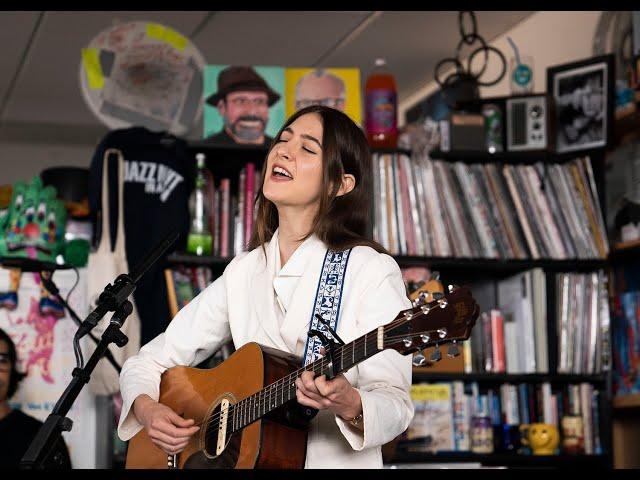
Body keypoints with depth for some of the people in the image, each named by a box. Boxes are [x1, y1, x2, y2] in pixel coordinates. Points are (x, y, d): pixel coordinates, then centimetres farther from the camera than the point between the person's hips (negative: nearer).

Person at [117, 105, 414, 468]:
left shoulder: (372, 271, -6)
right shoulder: (243, 273, 8)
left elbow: (395, 404, -12)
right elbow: (149, 362, 12)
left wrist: (348, 405, -31)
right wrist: (147, 409, -7)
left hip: (337, 460, -4)